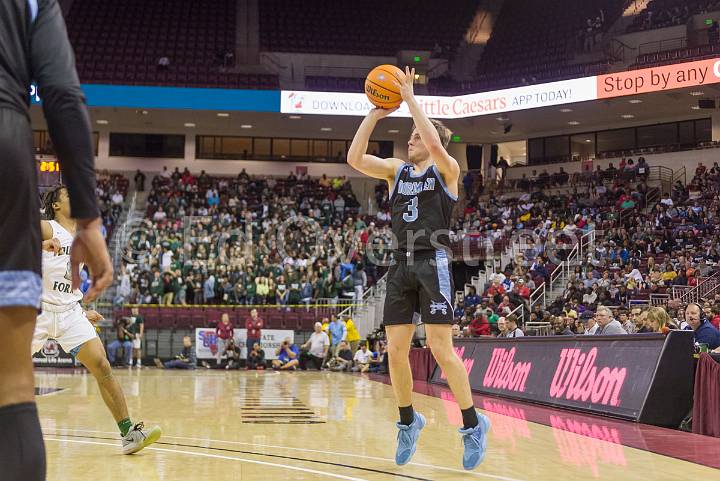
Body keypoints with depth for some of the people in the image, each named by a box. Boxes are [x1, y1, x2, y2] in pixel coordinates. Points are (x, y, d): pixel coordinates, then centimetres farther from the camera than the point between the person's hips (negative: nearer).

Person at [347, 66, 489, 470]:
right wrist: (375, 114, -5)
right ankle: (409, 421, 20)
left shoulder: (446, 168, 0)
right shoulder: (396, 170, 13)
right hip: (402, 266, 5)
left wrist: (411, 99, -17)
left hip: (433, 264, -5)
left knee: (441, 349, -9)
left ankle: (474, 424, 4)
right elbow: (355, 158, -1)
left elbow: (434, 143, -23)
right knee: (396, 350, 3)